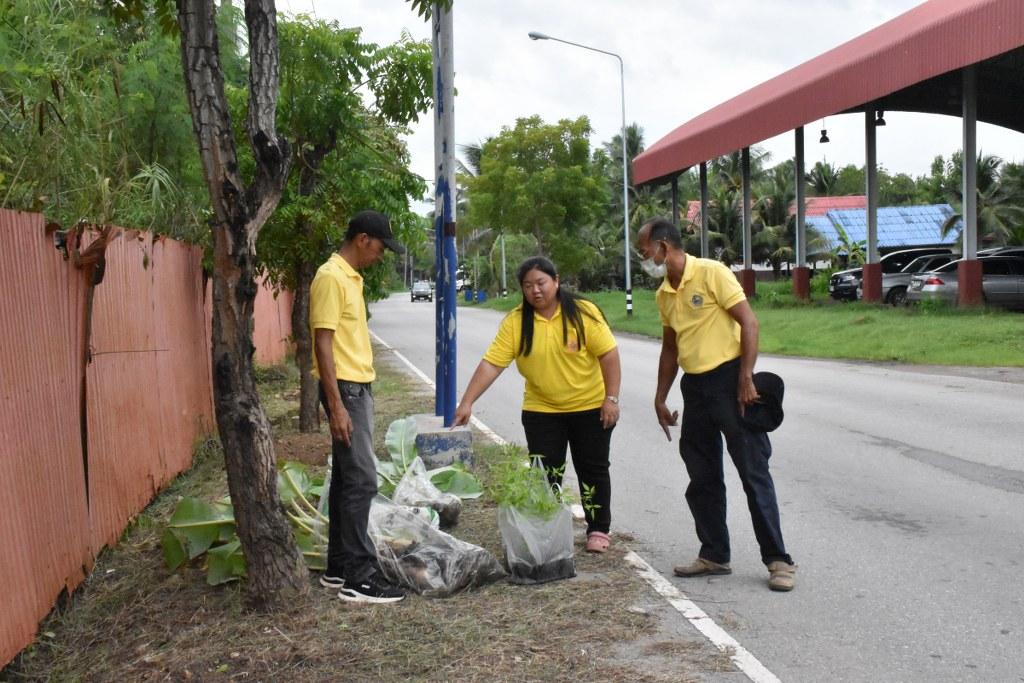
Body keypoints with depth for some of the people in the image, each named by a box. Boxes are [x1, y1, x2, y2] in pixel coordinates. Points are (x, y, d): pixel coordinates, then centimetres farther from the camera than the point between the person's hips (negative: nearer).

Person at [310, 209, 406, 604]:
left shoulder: (350, 277, 15)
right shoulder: (331, 278, -15)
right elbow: (323, 344, -19)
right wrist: (336, 405, -23)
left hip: (358, 388, 10)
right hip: (345, 390, -10)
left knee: (346, 479, 12)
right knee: (361, 481, -9)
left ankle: (339, 568, 19)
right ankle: (359, 578, -4)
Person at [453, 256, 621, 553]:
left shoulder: (583, 312, -12)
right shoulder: (515, 322, -8)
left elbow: (608, 354, -10)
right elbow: (491, 364, -12)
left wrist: (611, 398, -13)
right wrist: (467, 402, -19)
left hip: (589, 406, -1)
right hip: (541, 410, 2)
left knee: (592, 469, 7)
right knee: (545, 473, 4)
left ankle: (598, 530, 20)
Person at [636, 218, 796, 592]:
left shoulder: (711, 273, -11)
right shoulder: (663, 294, 11)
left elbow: (749, 322, -15)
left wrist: (745, 380, -20)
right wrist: (660, 399, 19)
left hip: (729, 379, -8)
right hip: (694, 386, 8)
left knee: (754, 473, -4)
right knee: (702, 478, 12)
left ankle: (778, 560, 3)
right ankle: (714, 555, 23)